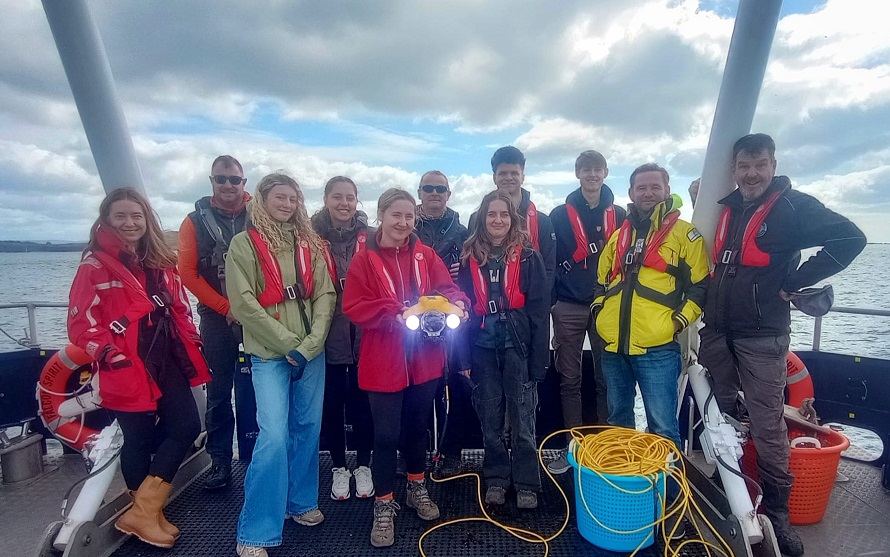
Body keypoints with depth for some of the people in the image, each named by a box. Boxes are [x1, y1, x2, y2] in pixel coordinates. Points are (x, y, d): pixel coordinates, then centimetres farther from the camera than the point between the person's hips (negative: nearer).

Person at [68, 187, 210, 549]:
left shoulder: (162, 262, 13)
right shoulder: (95, 265, -5)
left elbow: (179, 306, 18)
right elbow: (81, 322, -9)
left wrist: (190, 341, 9)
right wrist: (106, 353, -21)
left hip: (167, 361, 6)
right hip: (127, 368, -6)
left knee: (187, 426, 3)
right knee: (139, 439, 6)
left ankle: (145, 510, 18)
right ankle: (145, 512, 27)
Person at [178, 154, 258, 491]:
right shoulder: (196, 221, 3)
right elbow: (187, 272, -1)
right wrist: (226, 307, -8)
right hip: (216, 319, 1)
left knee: (251, 390, 5)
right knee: (218, 391, 8)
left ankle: (252, 458, 19)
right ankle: (220, 460, 20)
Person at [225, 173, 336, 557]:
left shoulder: (310, 243, 10)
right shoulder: (244, 243, -1)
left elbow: (325, 295, 3)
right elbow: (243, 302, -9)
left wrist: (310, 343, -9)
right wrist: (288, 344, -12)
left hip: (311, 351, 4)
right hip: (269, 353, -4)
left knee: (308, 428, 11)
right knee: (274, 436, -9)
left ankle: (300, 502, 32)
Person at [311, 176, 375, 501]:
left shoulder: (371, 238, 1)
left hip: (364, 333, 0)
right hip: (328, 334, 0)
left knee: (362, 400, 10)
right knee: (332, 402, 11)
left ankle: (363, 466, 30)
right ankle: (339, 468, 30)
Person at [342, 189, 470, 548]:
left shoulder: (425, 255, 4)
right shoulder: (364, 259, -6)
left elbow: (448, 288, 1)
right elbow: (353, 307, -11)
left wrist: (455, 303, -22)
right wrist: (394, 313, -24)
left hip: (424, 359, 4)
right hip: (383, 361, -3)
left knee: (418, 425, 19)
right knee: (386, 434, 4)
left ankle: (417, 488, 41)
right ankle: (384, 506, 23)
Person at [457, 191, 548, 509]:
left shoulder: (528, 256, -2)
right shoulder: (470, 257, 4)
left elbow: (539, 311, -4)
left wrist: (538, 359, -8)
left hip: (517, 345, -2)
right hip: (483, 346, 3)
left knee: (522, 418, 6)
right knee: (490, 418, 13)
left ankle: (527, 484, 22)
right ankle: (496, 480, 29)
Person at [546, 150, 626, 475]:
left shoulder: (619, 216, 10)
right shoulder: (560, 215, 5)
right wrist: (548, 302, -2)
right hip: (569, 307, -1)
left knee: (606, 378, 5)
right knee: (570, 379, 5)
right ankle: (573, 444, 15)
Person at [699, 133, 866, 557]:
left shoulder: (793, 205, -6)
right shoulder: (725, 208, 11)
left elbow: (850, 239, -13)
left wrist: (793, 282, -13)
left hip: (761, 337, -5)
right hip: (716, 332, 6)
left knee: (767, 427, 0)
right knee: (719, 417, 15)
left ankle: (776, 510, 16)